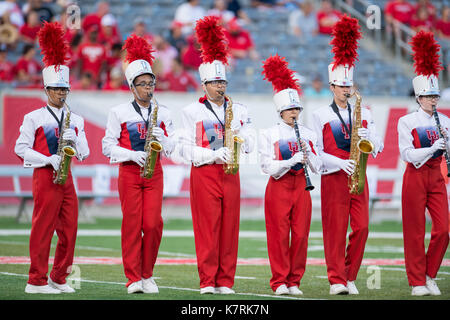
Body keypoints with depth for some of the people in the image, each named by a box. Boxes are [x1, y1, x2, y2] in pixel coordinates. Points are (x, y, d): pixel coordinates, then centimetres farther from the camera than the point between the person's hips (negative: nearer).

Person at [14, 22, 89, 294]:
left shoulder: (76, 120, 13)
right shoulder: (33, 118, -1)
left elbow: (84, 154, 10)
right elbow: (21, 148, -5)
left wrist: (73, 139, -10)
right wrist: (49, 160, -15)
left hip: (67, 178, 5)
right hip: (45, 177, -5)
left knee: (69, 230, 4)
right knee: (43, 228, -5)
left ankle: (60, 278, 14)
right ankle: (37, 281, -1)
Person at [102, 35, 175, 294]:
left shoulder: (164, 114, 10)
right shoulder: (119, 113, 2)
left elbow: (170, 148, 10)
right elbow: (108, 146, 0)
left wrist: (162, 138, -12)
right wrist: (132, 155, -14)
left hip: (154, 174, 2)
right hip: (129, 173, -2)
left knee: (154, 224, -6)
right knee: (132, 224, -3)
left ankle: (147, 275, 10)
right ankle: (133, 278, 2)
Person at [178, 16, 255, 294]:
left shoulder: (240, 111, 13)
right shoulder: (192, 112, 2)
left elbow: (250, 146, 9)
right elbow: (186, 149, -4)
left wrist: (237, 135, -11)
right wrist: (214, 156, -16)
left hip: (230, 174, 3)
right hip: (204, 174, -3)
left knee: (229, 228, 2)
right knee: (207, 228, -6)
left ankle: (226, 281, 6)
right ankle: (207, 281, -2)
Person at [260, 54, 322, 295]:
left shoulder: (308, 134, 10)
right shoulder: (269, 135, -1)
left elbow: (317, 168, 6)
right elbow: (268, 167, -10)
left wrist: (307, 151, -11)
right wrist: (292, 160, -21)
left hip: (301, 187, 3)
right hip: (279, 187, -3)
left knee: (300, 235, 0)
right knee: (279, 235, -4)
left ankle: (294, 282, 8)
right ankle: (279, 282, 2)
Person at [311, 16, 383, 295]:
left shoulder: (364, 114, 13)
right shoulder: (320, 115, 2)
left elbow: (378, 147, 9)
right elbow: (316, 153, -2)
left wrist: (368, 137, -13)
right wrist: (341, 164, -16)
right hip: (333, 178, -3)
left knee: (361, 227, -1)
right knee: (335, 230, -5)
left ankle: (350, 276, 12)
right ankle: (337, 280, -1)